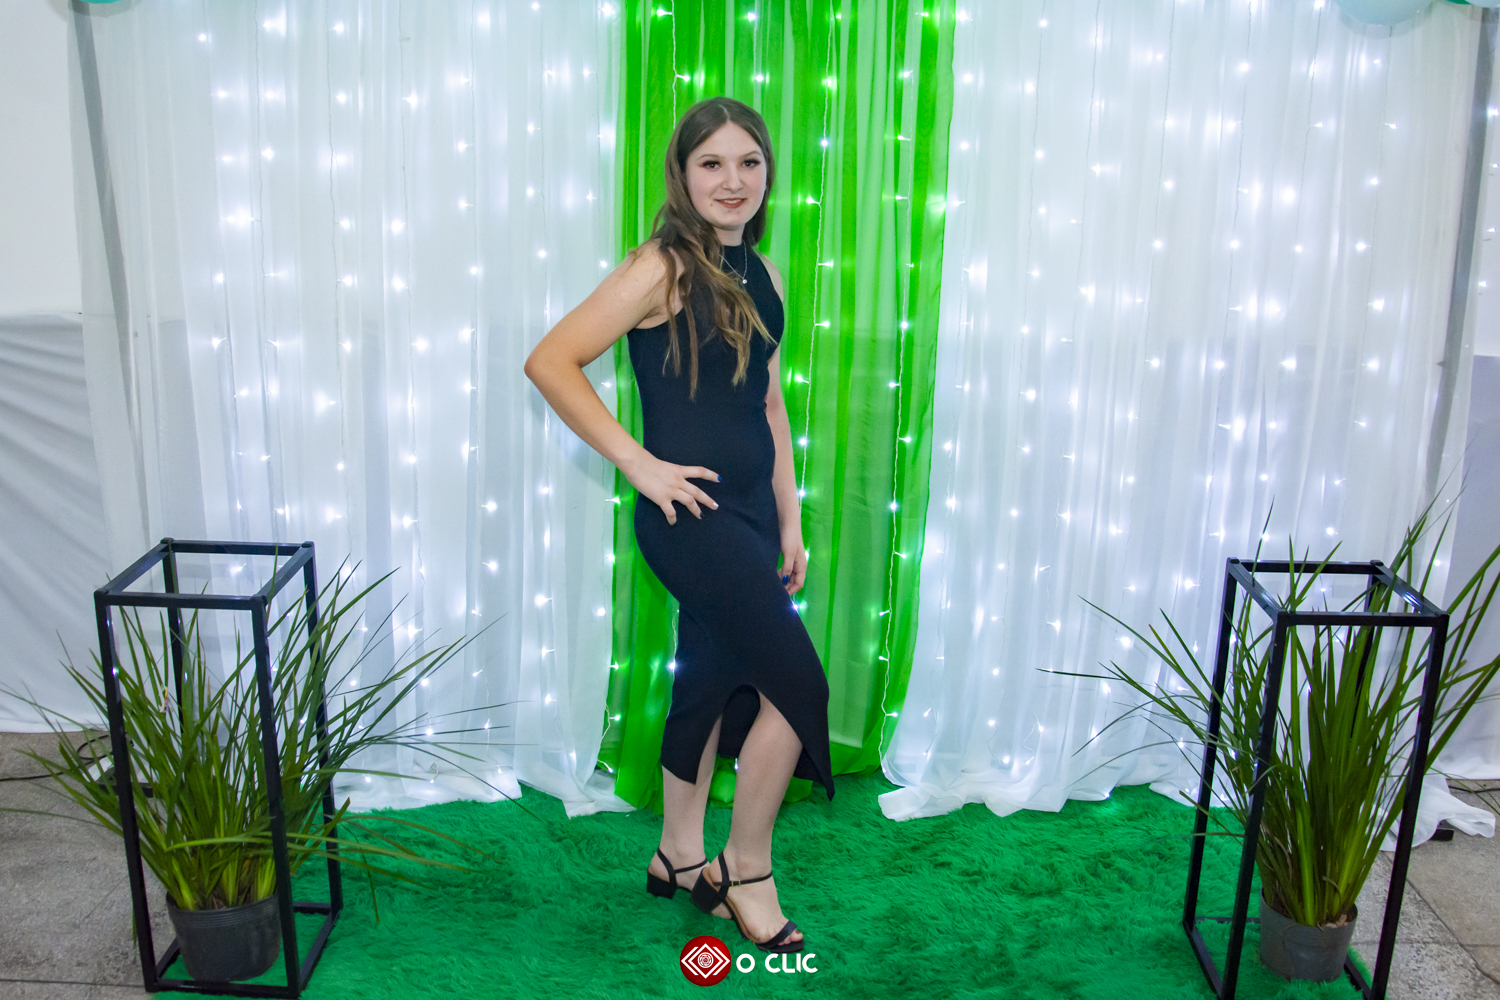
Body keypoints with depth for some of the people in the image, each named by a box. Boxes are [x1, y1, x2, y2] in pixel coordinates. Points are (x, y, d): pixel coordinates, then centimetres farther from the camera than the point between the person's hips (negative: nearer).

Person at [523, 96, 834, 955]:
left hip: (749, 512, 8)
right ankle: (746, 868, 15)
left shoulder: (761, 276, 11)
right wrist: (638, 463, -16)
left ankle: (681, 858, 34)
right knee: (797, 684, -6)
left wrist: (790, 521, 14)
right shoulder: (664, 269, -12)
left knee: (714, 682, 16)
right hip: (692, 514, -8)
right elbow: (551, 361, -16)